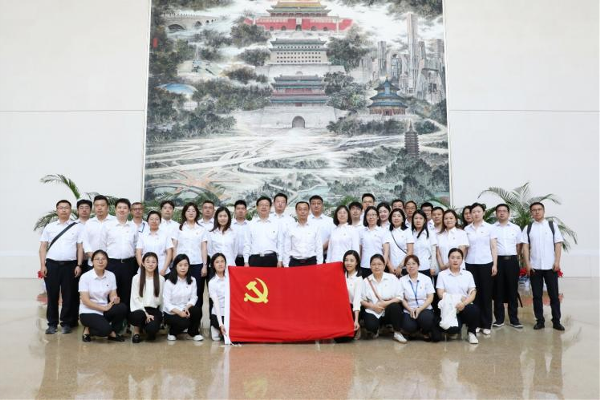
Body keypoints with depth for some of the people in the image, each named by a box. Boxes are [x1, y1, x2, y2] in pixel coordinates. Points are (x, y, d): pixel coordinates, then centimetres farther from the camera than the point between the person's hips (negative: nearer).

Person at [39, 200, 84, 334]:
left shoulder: (77, 227, 5)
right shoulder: (49, 227, 9)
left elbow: (80, 247, 3)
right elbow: (43, 247, 8)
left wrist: (79, 265, -4)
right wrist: (42, 265, -1)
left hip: (70, 265, -1)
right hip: (52, 264, 1)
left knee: (68, 296, 3)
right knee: (52, 295, 5)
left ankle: (66, 323, 14)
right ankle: (52, 323, 16)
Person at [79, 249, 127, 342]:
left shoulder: (111, 275, 1)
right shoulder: (85, 276, -11)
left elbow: (113, 295, -1)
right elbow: (85, 300, -15)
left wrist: (115, 299, -25)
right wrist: (103, 308, -21)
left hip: (104, 309, 5)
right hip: (88, 312, -5)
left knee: (122, 308, -26)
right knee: (105, 329, -31)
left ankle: (112, 333, -2)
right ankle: (87, 330, 2)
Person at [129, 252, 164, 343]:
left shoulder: (161, 279, 5)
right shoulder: (136, 278, 1)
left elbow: (162, 298, 6)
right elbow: (135, 298, -4)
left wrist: (161, 315, -1)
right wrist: (145, 314, -12)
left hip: (154, 310, 0)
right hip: (139, 309, 0)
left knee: (152, 328, -29)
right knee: (139, 315, -36)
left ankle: (147, 328, 12)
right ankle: (137, 330, 0)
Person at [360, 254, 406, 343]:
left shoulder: (392, 278, -1)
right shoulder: (366, 281, 3)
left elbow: (399, 297, -7)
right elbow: (361, 300, 2)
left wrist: (385, 303, -19)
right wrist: (372, 306, -15)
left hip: (389, 312, 0)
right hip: (373, 312, 0)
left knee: (394, 306, -34)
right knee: (370, 326, -31)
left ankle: (397, 333, -12)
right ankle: (375, 330, 9)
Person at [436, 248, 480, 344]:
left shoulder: (468, 274, 11)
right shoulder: (442, 274, 6)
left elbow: (473, 293, 1)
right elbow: (441, 294, -2)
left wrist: (464, 303, -19)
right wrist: (458, 298, -14)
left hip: (465, 307, 2)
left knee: (474, 310, -35)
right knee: (452, 329, -32)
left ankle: (472, 332, -3)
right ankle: (455, 328, 10)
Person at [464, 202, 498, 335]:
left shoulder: (490, 228, 2)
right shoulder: (467, 229, 7)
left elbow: (493, 248, 1)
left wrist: (495, 265, -5)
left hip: (486, 264, -2)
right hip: (471, 264, 2)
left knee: (486, 294, 2)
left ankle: (486, 324, 10)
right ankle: (476, 323, 11)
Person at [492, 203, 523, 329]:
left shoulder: (516, 228, 9)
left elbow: (519, 245, 13)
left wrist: (514, 257, 8)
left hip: (512, 261, 2)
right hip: (498, 261, -1)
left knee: (513, 290, 6)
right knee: (498, 290, 3)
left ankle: (514, 319, 15)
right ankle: (499, 319, 12)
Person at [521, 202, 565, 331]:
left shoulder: (552, 225, 4)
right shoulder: (528, 228, 5)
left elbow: (558, 244, 1)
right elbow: (525, 247, 2)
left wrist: (557, 262, -8)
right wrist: (527, 264, -6)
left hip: (550, 266, -1)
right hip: (534, 267, 1)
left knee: (554, 295, 4)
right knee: (537, 295, 5)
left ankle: (556, 321, 13)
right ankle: (540, 321, 13)